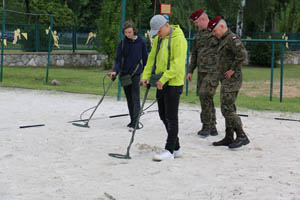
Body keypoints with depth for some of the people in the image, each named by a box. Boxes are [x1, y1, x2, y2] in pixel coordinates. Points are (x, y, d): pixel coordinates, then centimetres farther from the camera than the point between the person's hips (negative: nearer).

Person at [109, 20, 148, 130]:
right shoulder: (122, 43, 1)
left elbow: (145, 58, 4)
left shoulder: (141, 42, -3)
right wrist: (115, 71, -18)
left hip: (136, 73, -3)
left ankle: (135, 123, -15)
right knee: (129, 99, 11)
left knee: (135, 98, -11)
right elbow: (118, 59, -1)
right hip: (124, 74, 3)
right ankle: (132, 120, 21)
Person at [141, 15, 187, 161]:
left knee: (171, 117, -5)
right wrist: (146, 75, 0)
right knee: (163, 116, 12)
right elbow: (152, 58, 13)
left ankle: (169, 151, 0)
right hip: (161, 83, 9)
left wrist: (164, 79, -24)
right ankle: (176, 148, 22)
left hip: (173, 83, -9)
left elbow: (178, 63, -22)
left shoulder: (178, 39, -15)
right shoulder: (158, 39, 12)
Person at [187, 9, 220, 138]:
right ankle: (212, 127, 14)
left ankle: (206, 125, -9)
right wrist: (190, 71, 18)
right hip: (202, 71, 7)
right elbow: (195, 54, 22)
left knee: (204, 94, -18)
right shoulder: (199, 35, 17)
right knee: (206, 98, 7)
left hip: (214, 70, -7)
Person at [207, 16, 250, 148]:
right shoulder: (224, 40, 18)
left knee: (227, 109, -12)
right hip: (226, 80, 10)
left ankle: (242, 136, -10)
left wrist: (232, 69, -21)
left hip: (232, 80, -10)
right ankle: (228, 138, 15)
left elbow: (242, 54, -28)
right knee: (228, 108, 11)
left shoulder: (232, 38, -13)